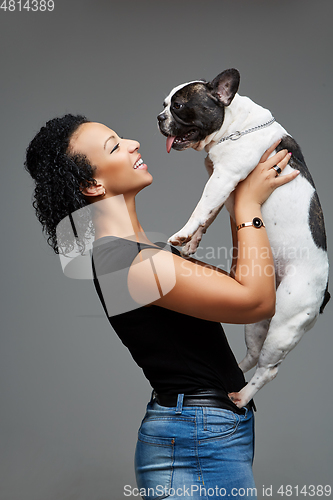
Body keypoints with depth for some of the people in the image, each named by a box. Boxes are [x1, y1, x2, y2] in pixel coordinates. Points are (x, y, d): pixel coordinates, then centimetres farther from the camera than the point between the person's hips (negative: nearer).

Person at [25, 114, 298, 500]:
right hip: (198, 443, -9)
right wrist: (248, 202, -11)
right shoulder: (120, 258, -22)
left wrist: (236, 202, 13)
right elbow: (257, 301, -22)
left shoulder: (138, 248, 9)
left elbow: (237, 284, 18)